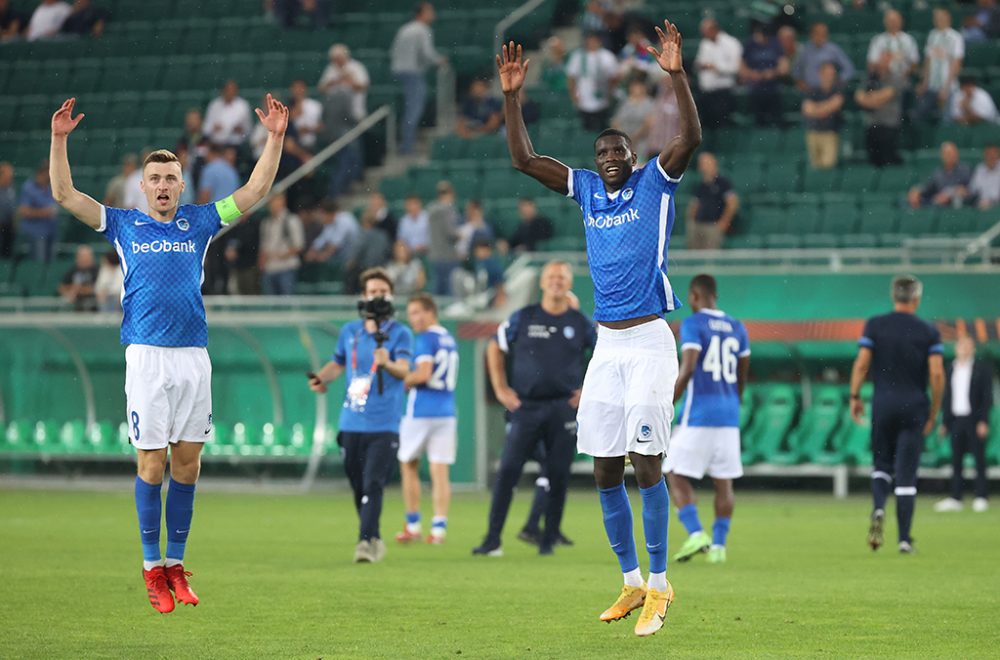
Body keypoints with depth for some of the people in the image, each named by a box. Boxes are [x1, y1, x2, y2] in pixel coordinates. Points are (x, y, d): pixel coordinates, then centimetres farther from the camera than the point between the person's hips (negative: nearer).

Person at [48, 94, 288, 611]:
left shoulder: (199, 222, 13)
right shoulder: (123, 225, 9)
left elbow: (254, 191, 13)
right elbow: (64, 194, 6)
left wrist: (275, 138, 4)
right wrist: (59, 139, -4)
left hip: (194, 356, 2)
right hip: (147, 356, -2)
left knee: (187, 461, 3)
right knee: (152, 462, -3)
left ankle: (175, 563, 10)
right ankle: (152, 567, 3)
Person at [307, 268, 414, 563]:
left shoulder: (400, 333, -2)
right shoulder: (349, 332, 12)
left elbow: (404, 370, -18)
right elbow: (337, 363, 28)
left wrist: (387, 364, -40)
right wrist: (321, 378, 7)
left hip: (384, 425, -5)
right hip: (351, 424, 5)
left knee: (373, 485, -17)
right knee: (358, 487, 10)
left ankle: (366, 541, -22)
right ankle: (374, 539, 25)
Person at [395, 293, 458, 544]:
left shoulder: (425, 339, -10)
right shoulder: (450, 340, 14)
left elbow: (423, 374, -21)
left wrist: (403, 382, -5)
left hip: (421, 411, -6)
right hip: (446, 412, 6)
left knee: (408, 466, 10)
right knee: (440, 471, 2)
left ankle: (413, 526, 12)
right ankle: (439, 528, -5)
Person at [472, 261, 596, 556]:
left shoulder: (581, 324, 4)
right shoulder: (523, 318, 3)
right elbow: (495, 349, 15)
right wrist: (500, 389, 7)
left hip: (564, 408, 0)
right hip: (526, 407, 0)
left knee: (558, 476, 1)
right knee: (508, 471, -8)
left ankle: (548, 540, 12)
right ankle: (493, 540, -5)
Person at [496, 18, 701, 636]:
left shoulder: (655, 183, 0)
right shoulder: (586, 189, 13)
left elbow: (691, 138, -16)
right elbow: (524, 158, 12)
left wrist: (677, 75, -25)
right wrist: (513, 97, 3)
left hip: (649, 340, -5)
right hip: (606, 345, 6)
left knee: (646, 463, -10)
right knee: (606, 471, 5)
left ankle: (659, 585, -4)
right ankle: (632, 583, 15)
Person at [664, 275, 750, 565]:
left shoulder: (692, 325, -6)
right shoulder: (737, 328, 13)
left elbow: (687, 369, -17)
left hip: (698, 415, -6)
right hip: (728, 416, 6)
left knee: (676, 475, 1)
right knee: (723, 481, 8)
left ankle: (695, 533, -14)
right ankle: (719, 544, 6)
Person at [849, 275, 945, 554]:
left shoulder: (875, 325, 1)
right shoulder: (928, 332, -1)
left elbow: (861, 364, -6)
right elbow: (937, 374, -7)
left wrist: (855, 397, 5)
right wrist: (934, 413, 2)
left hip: (883, 405, 1)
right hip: (914, 406, -1)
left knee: (881, 465, 17)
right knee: (906, 474, 2)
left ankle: (878, 508, -13)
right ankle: (904, 538, -1)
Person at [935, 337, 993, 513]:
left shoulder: (982, 369, 0)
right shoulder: (951, 370, 12)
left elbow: (987, 396, -4)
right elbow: (947, 397, 15)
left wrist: (983, 421, -12)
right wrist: (944, 422, 12)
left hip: (975, 421, -4)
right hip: (956, 419, 4)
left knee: (979, 459, -2)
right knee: (956, 459, 3)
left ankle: (981, 497, 0)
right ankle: (954, 498, 4)